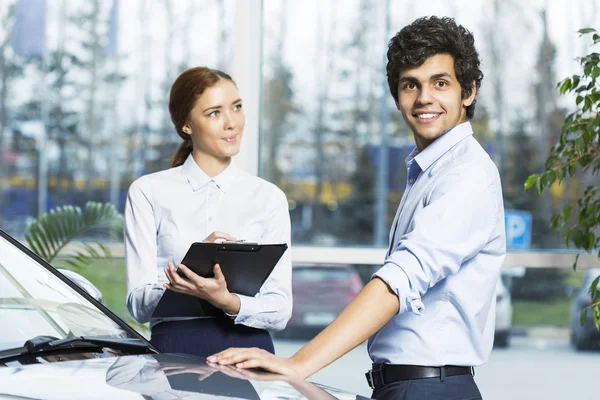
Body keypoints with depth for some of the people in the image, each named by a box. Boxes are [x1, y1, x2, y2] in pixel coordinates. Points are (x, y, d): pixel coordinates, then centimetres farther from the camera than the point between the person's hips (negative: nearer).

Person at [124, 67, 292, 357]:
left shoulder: (269, 198, 13)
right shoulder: (149, 192, 9)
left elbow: (280, 311, 5)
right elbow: (139, 303, 2)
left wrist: (226, 301, -16)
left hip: (249, 347, 2)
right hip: (175, 347, -2)